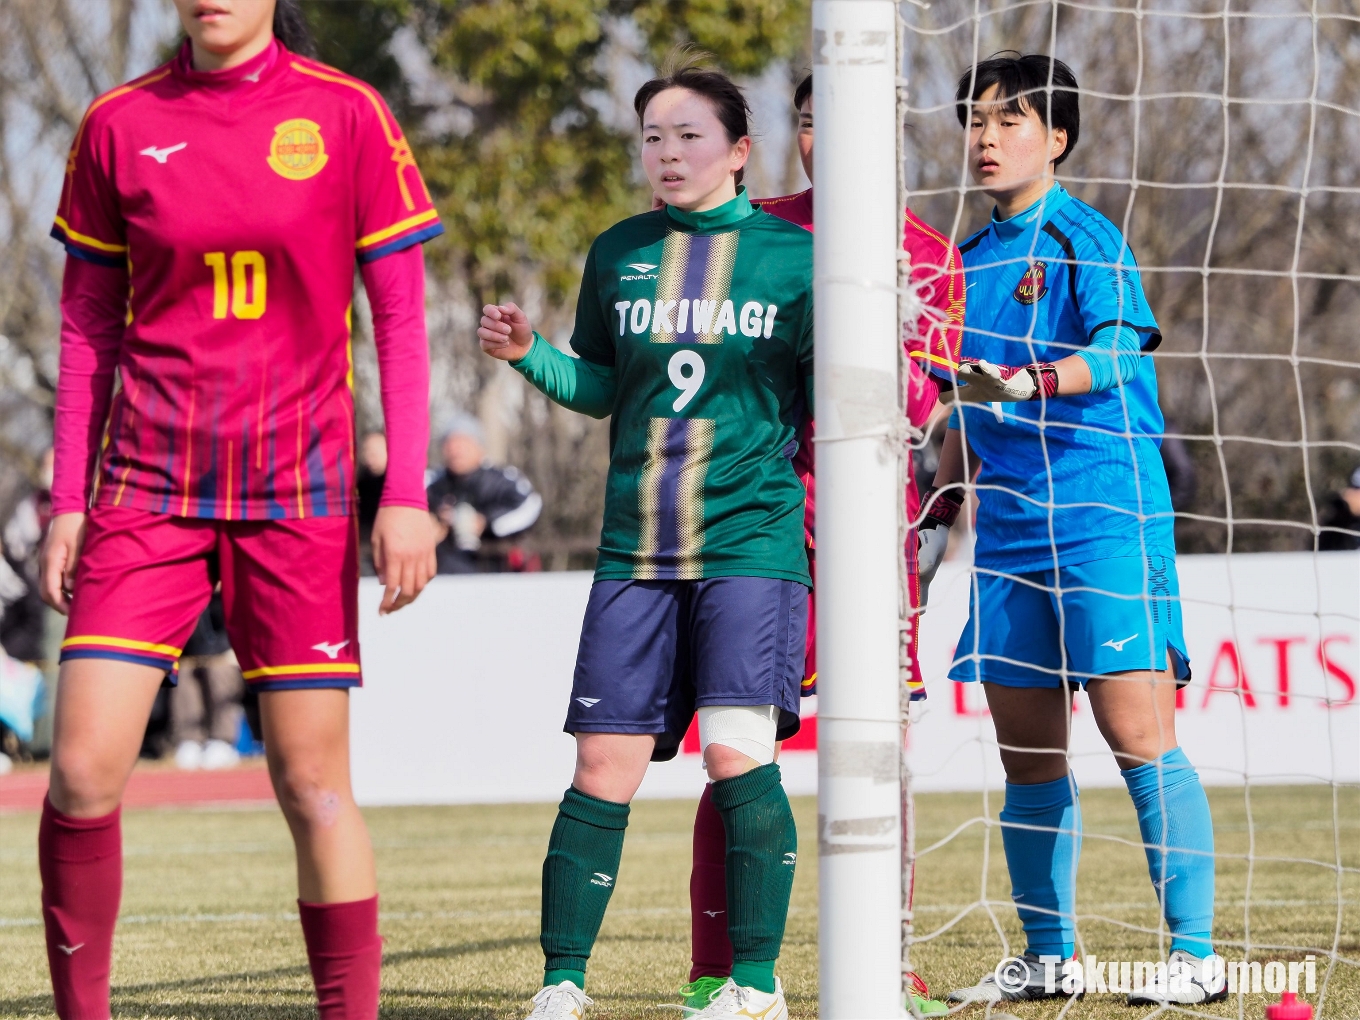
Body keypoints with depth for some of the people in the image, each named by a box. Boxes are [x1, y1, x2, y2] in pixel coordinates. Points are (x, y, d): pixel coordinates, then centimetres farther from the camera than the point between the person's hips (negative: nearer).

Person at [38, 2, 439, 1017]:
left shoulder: (347, 116, -1)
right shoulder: (119, 125, 5)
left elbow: (402, 316, 1)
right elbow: (89, 326, 12)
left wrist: (407, 496, -6)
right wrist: (68, 499, 7)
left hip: (298, 494, -1)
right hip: (145, 492, 1)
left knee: (313, 782, 0)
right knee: (83, 771, -9)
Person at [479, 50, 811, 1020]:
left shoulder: (793, 257, 1)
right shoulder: (619, 255, 10)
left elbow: (828, 401, 4)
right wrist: (529, 353, 2)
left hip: (751, 540, -3)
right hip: (634, 550, 3)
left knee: (738, 752, -15)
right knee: (604, 769, 0)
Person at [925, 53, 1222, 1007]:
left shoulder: (1086, 239, -5)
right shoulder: (972, 259, 16)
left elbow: (1119, 345, -22)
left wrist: (1030, 382, -39)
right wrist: (937, 515, 25)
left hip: (1106, 517, -7)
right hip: (1011, 529, 7)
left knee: (1138, 734, -11)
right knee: (1027, 752, 8)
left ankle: (1196, 955, -8)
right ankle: (1047, 956, 17)